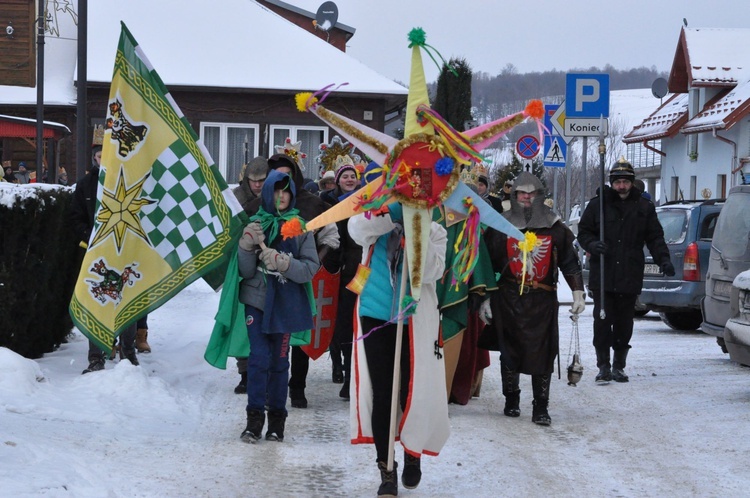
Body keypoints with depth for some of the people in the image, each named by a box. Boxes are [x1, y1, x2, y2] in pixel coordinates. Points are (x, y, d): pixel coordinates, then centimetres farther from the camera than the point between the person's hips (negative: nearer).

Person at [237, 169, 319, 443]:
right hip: (257, 299, 0)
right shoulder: (255, 224, 2)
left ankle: (277, 417, 17)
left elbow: (311, 267, -5)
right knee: (259, 357, -7)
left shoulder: (300, 227, -1)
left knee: (279, 361, 8)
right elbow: (246, 271, 0)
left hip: (287, 303, 0)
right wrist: (247, 247, -17)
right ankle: (254, 417, -1)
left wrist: (284, 264, -20)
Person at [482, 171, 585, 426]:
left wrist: (578, 293, 3)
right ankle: (511, 400, 23)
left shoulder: (555, 228, 7)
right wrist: (485, 299, 5)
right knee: (510, 352, 6)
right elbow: (487, 264, 8)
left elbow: (570, 262, 10)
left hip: (543, 300, 0)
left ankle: (541, 407, -1)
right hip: (508, 299, 1)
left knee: (542, 354, -6)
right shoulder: (501, 227, 6)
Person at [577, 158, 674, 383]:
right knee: (602, 320, -3)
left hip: (630, 277, 1)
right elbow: (583, 232, 9)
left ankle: (619, 365, 16)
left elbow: (655, 238, 11)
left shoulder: (644, 207, 9)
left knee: (624, 322, 6)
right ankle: (603, 365, 6)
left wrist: (663, 260, -4)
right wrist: (593, 245, -12)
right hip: (602, 276, -1)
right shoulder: (598, 204, 5)